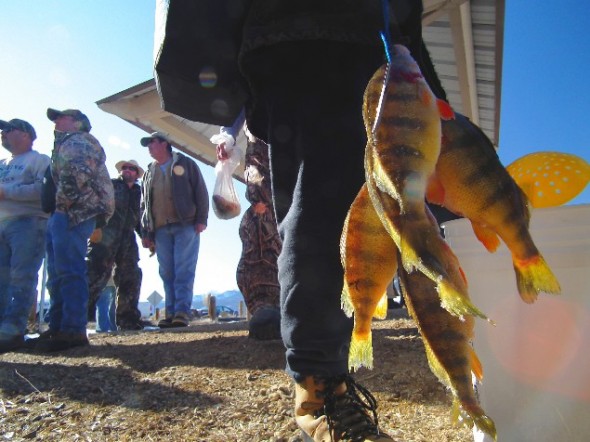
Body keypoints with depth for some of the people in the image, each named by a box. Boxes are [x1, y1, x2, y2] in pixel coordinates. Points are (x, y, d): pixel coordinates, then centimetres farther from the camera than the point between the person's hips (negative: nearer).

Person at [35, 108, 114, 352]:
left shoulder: (78, 140, 1)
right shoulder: (67, 144, 32)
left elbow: (78, 173, -19)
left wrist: (64, 202, -15)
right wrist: (57, 213, 16)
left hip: (73, 212, -11)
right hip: (64, 214, 11)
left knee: (69, 271, -15)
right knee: (58, 274, 9)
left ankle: (72, 331, -15)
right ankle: (58, 328, 14)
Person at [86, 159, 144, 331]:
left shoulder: (138, 193, 22)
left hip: (127, 239, 5)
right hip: (105, 235, -5)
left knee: (131, 278, 2)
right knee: (96, 273, -14)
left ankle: (128, 319, 9)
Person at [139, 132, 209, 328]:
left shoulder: (185, 164, 10)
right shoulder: (149, 173, 23)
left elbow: (201, 192, 2)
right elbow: (144, 204, 20)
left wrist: (201, 219, -8)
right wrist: (145, 233, 12)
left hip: (186, 225, -4)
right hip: (160, 229, 5)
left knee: (184, 271, -9)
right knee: (167, 273, 1)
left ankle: (182, 311, -11)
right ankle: (171, 313, 4)